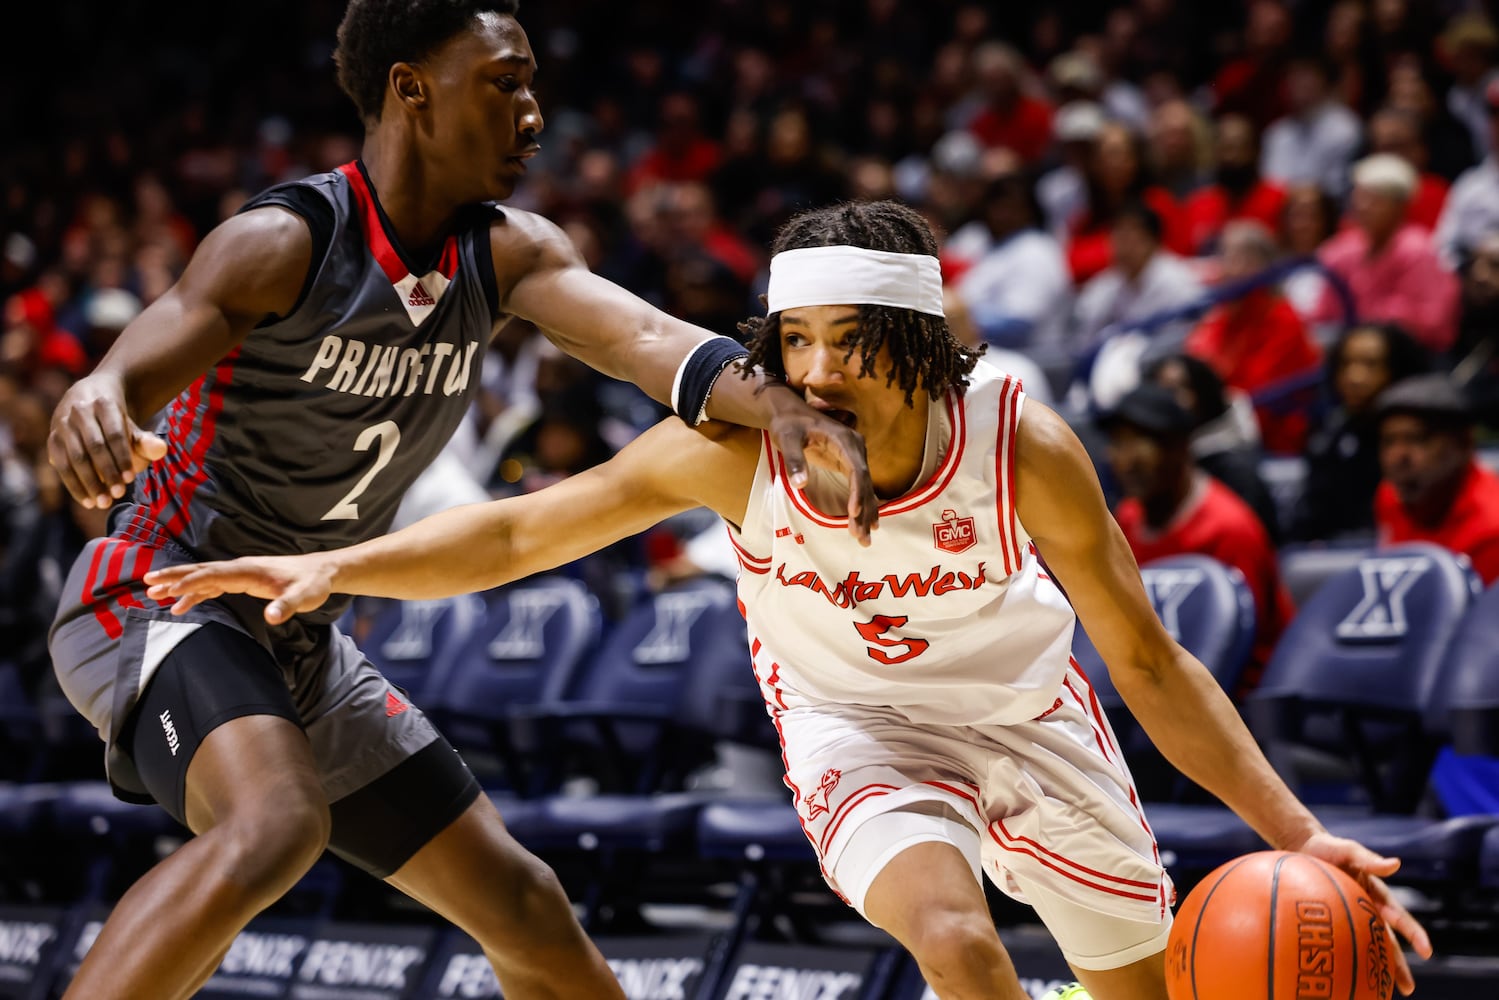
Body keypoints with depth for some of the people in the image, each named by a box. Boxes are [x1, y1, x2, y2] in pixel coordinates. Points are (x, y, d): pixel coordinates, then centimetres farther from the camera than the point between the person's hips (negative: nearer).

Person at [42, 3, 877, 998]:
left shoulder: (508, 254, -1)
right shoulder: (286, 243, -20)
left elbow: (643, 335, -19)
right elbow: (126, 381, -31)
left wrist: (774, 402, -40)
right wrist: (94, 402, -58)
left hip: (299, 643, 8)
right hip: (159, 602, -8)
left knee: (524, 905, 12)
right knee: (276, 826, -37)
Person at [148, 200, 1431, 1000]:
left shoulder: (1027, 450, -29)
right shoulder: (738, 445, -29)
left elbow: (1150, 663, -20)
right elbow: (522, 531, -19)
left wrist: (1295, 832, -26)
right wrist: (334, 565, -32)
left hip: (1028, 716, 2)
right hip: (856, 727, -1)